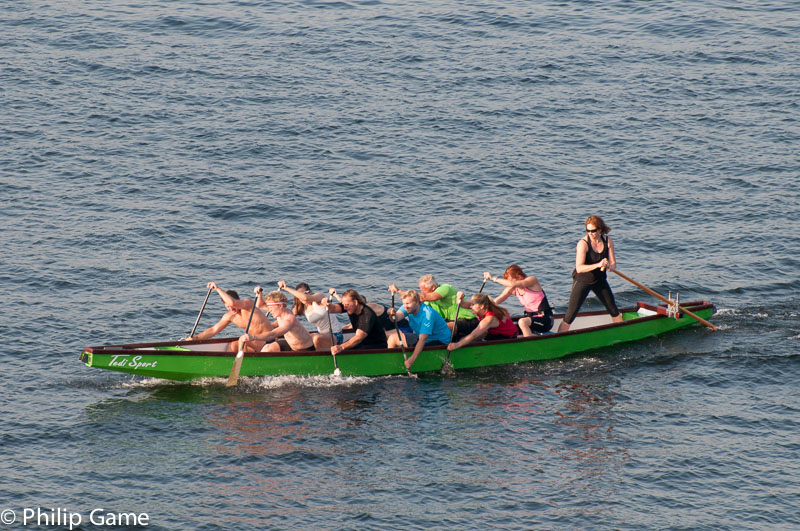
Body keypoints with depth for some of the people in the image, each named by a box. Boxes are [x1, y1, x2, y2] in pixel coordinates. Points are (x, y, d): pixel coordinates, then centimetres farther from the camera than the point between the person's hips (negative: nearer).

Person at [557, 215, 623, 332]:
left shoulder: (608, 241, -5)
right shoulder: (583, 243, -21)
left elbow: (613, 263, -2)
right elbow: (579, 268, -30)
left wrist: (610, 266, -27)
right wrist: (598, 265, -42)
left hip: (600, 280, 5)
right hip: (582, 280, -5)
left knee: (614, 310, 14)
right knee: (570, 315, -12)